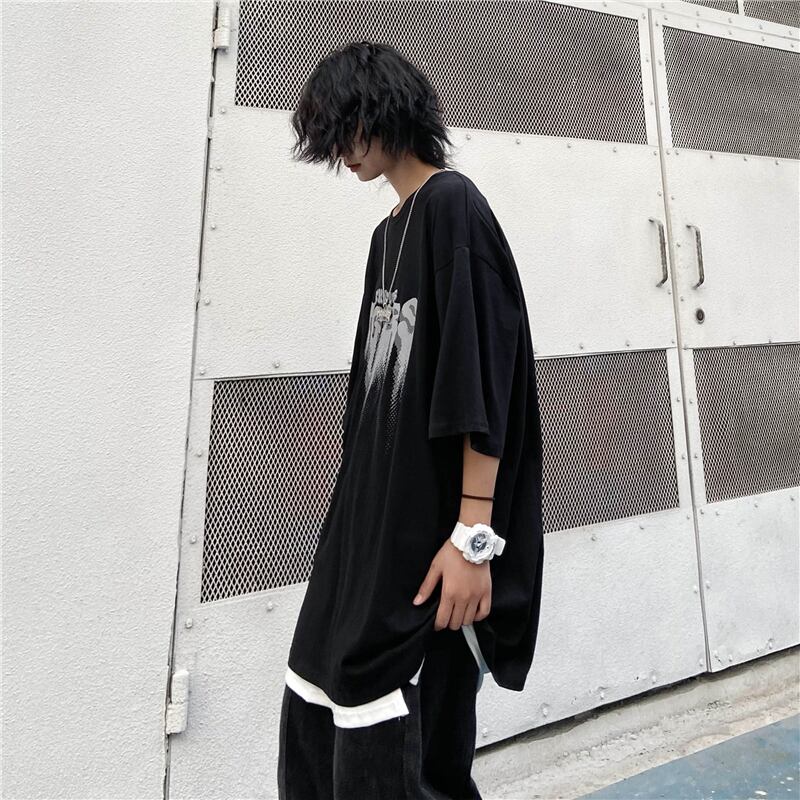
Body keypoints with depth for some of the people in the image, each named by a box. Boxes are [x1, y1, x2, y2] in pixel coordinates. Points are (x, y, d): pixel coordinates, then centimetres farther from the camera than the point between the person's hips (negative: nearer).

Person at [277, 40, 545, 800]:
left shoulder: (452, 205, -9)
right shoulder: (390, 230, 16)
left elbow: (480, 381, -18)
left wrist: (473, 533, -20)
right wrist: (357, 505, 17)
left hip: (432, 524, -9)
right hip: (373, 515, 9)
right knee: (317, 719, 17)